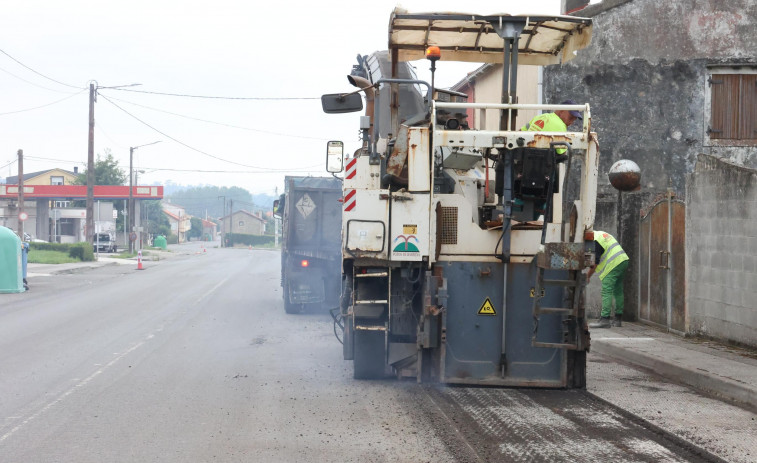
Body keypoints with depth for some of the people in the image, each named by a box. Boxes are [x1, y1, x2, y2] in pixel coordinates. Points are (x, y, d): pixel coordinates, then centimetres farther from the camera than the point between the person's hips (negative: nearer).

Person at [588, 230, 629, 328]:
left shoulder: (594, 241, -10)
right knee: (618, 291, 15)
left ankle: (604, 319, -18)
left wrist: (588, 277, -5)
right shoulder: (601, 234, 21)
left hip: (613, 265, -10)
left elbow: (594, 263, -14)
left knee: (606, 292, -12)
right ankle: (617, 319, 21)